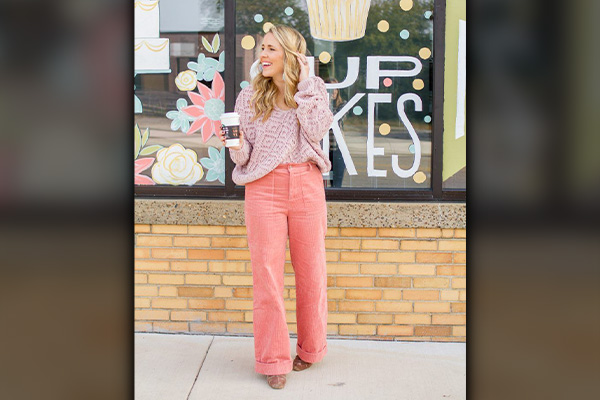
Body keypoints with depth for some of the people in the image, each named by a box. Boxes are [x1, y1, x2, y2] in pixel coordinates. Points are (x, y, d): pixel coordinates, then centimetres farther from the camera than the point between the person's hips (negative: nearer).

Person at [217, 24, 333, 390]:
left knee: (311, 271, 6)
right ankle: (273, 359, 8)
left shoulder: (314, 89, 7)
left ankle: (311, 348, 25)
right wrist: (237, 148, -14)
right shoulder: (249, 96, 8)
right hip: (264, 188, 0)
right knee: (267, 274, -2)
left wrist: (305, 83, -8)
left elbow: (317, 130, -11)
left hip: (306, 186, 0)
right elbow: (246, 155, 8)